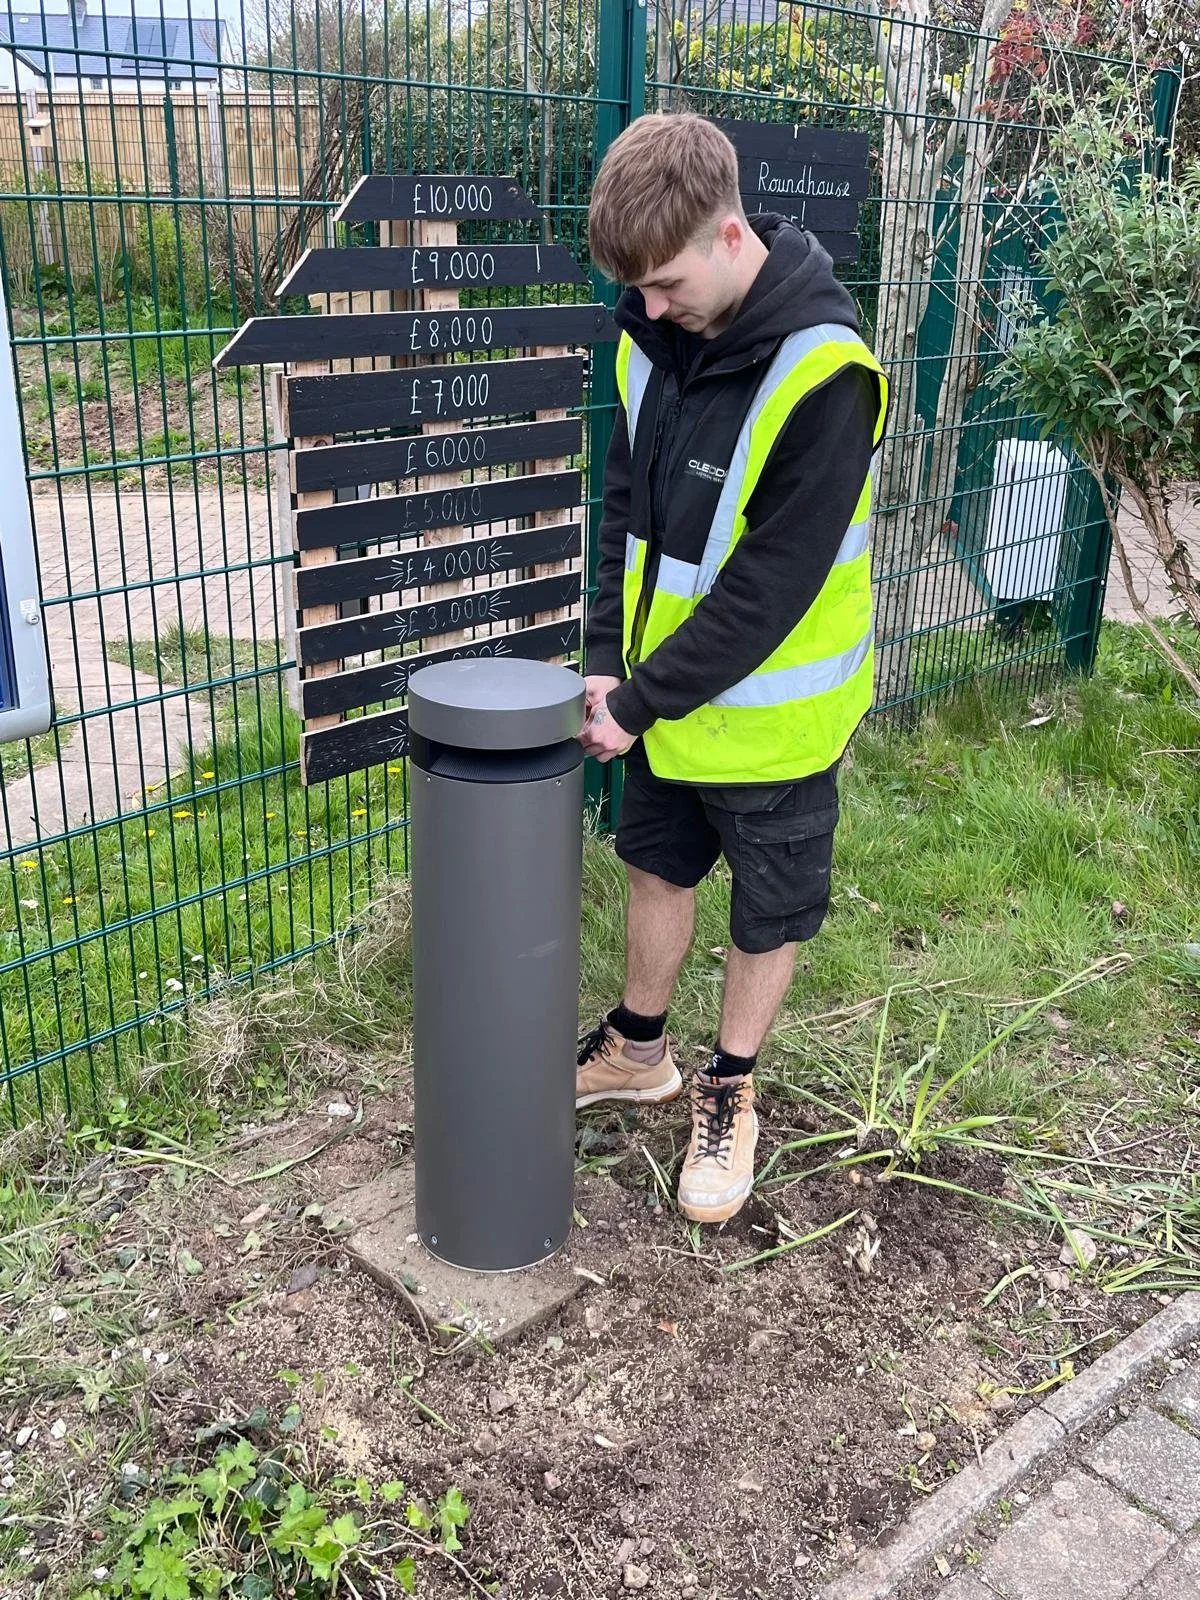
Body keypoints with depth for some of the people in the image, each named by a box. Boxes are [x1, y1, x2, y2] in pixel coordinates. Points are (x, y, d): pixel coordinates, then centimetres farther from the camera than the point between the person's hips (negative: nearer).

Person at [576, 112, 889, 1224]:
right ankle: (639, 1049, 43)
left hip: (769, 708, -6)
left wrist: (645, 698, -19)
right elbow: (625, 505, 3)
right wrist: (609, 660, -7)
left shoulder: (822, 372, -26)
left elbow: (771, 582, -25)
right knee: (657, 867, 21)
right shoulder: (656, 334, -4)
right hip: (663, 690, 7)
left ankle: (729, 1087, 35)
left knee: (768, 911, 12)